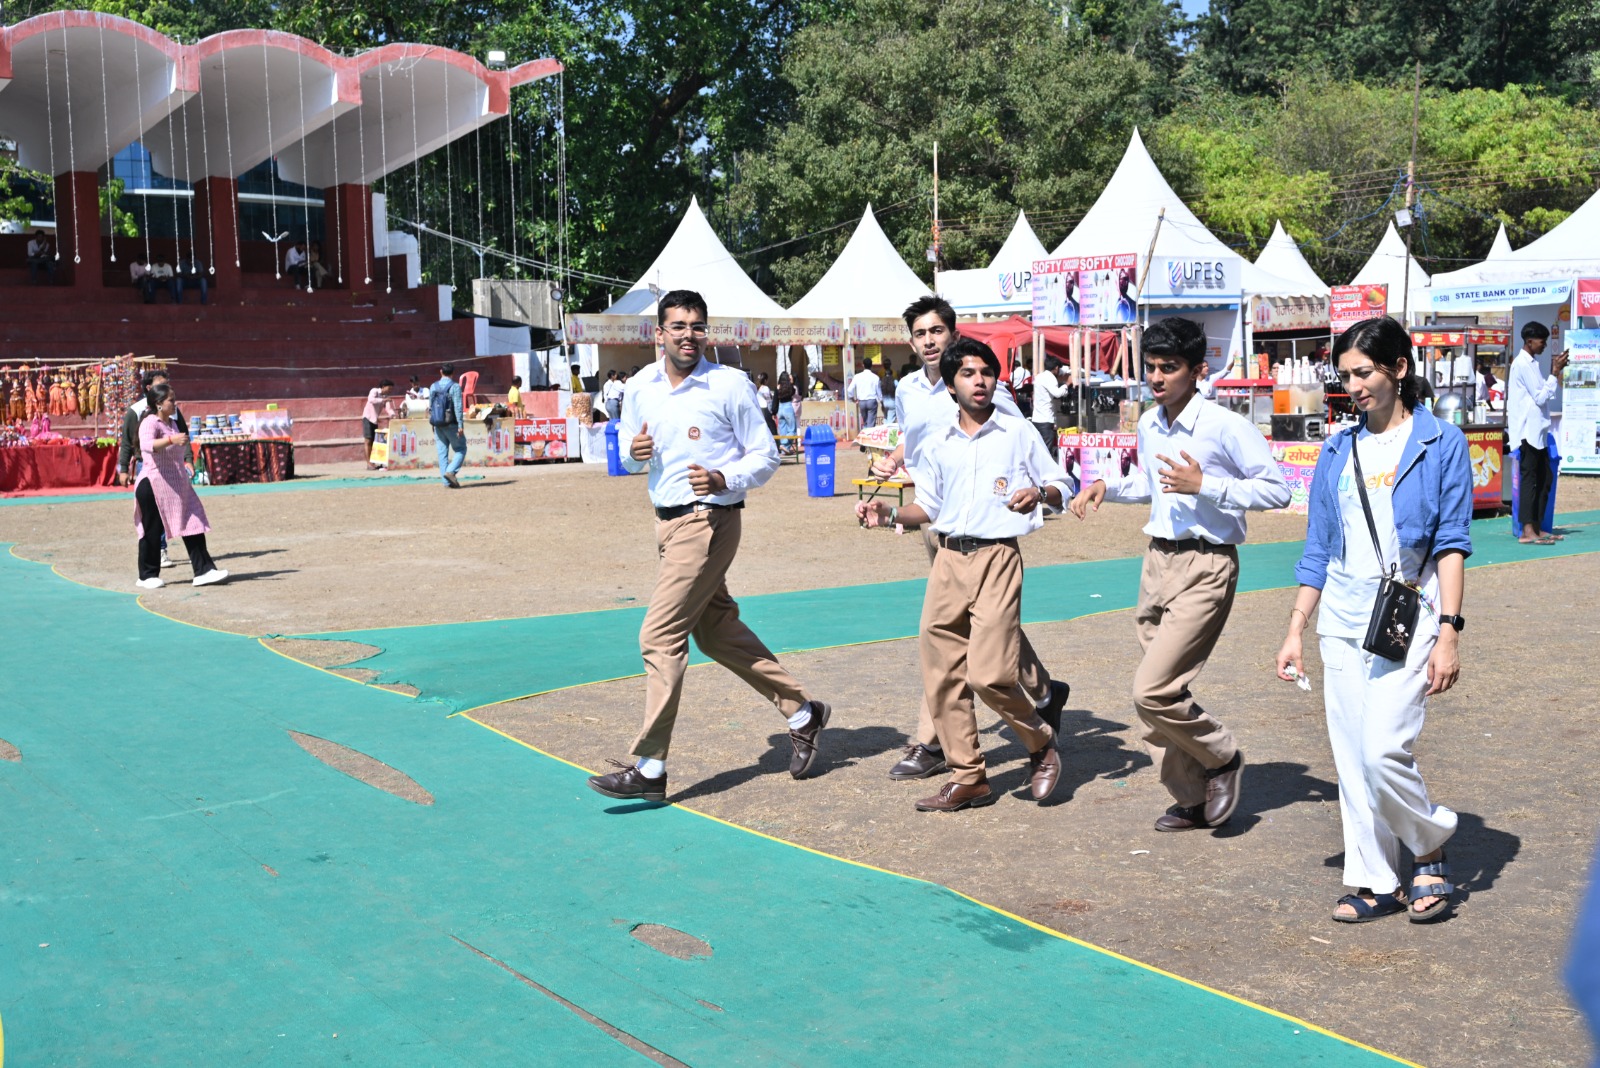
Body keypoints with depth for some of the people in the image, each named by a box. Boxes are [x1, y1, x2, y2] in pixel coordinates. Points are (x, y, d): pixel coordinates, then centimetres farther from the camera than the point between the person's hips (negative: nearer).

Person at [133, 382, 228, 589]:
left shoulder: (172, 423, 14)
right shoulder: (150, 423, -13)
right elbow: (147, 445, -36)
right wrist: (171, 440, -47)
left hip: (177, 485, 8)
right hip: (153, 485, -8)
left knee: (193, 525, 1)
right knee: (152, 532, 1)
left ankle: (203, 571, 2)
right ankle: (147, 576, 13)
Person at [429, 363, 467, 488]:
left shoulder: (433, 387, 7)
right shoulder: (455, 387, -9)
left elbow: (430, 407, 12)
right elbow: (458, 407, -15)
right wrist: (461, 425, -16)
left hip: (438, 425, 5)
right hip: (451, 424, -5)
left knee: (442, 452, 7)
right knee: (461, 449, 6)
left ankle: (447, 481, 3)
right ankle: (450, 471, -15)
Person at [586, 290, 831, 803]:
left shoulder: (730, 386, -10)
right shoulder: (642, 387, 6)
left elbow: (766, 456, -5)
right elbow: (632, 450, 20)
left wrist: (725, 480, -23)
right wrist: (635, 451, -4)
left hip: (710, 522, -7)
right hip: (667, 522, 7)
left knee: (660, 636, -11)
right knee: (717, 631, 15)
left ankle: (649, 769, -4)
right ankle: (802, 712, 31)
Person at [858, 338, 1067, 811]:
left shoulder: (1019, 433, 2)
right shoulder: (937, 444, 11)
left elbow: (1060, 486, 5)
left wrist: (1039, 493, -16)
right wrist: (891, 514, 1)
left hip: (997, 558, -4)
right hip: (948, 559, 5)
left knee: (990, 674, -14)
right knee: (941, 673, 3)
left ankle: (1041, 743, 14)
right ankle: (968, 778, 15)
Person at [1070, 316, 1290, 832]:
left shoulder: (1227, 426, -13)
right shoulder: (1149, 425, 9)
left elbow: (1276, 489, -12)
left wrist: (1204, 486, -20)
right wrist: (1107, 486, 9)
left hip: (1206, 567, -8)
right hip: (1158, 559, 8)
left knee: (1151, 690, -16)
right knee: (1155, 692, 10)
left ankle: (1222, 758, 11)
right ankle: (1192, 799, 25)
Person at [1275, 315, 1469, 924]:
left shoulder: (1441, 444, -2)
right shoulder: (1339, 451, 10)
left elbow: (1452, 546, -5)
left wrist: (1449, 633, -13)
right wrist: (1295, 632, 10)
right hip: (1342, 620, 5)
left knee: (1384, 749, -13)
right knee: (1351, 759, 5)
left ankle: (1431, 848, 15)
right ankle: (1377, 883, 17)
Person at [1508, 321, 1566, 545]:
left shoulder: (1531, 363, 18)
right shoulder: (1523, 364, -12)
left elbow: (1544, 394, 20)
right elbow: (1540, 397, -15)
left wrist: (1555, 371, 11)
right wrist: (1555, 372, -10)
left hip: (1538, 430, 10)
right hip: (1528, 431, -10)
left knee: (1544, 479, 10)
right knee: (1529, 478, -11)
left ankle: (1537, 527, 15)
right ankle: (1527, 531, -13)